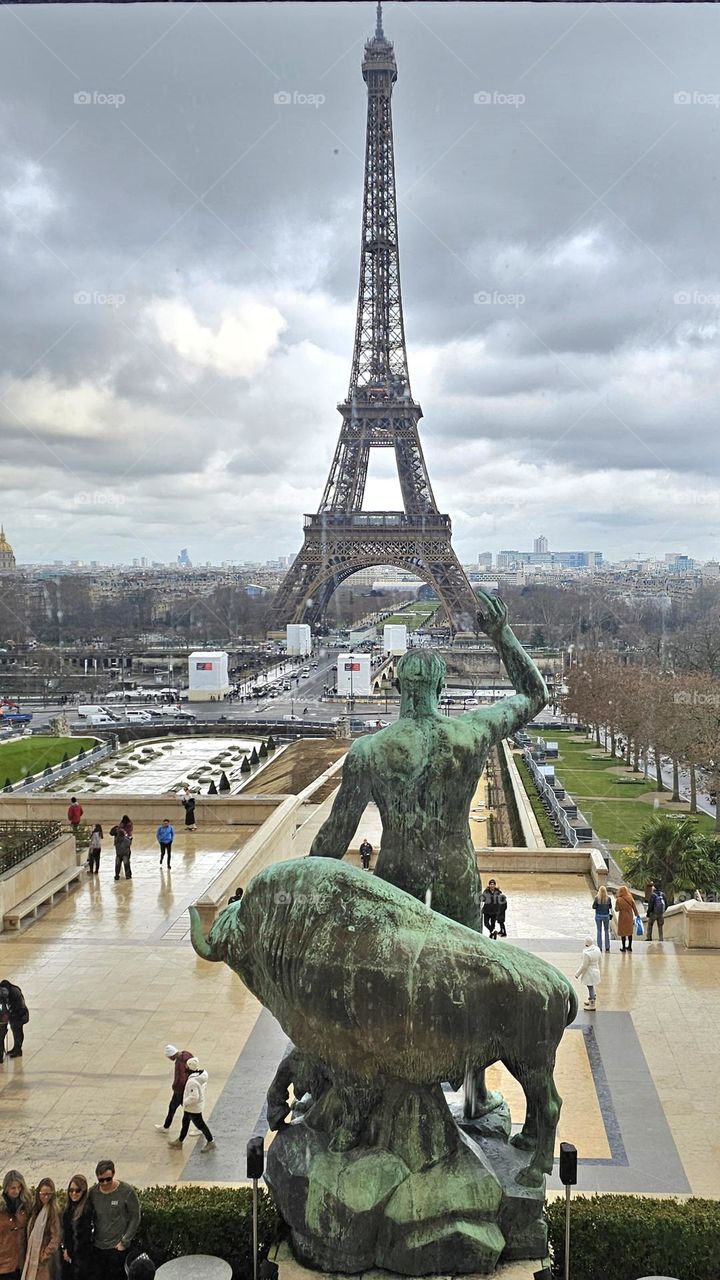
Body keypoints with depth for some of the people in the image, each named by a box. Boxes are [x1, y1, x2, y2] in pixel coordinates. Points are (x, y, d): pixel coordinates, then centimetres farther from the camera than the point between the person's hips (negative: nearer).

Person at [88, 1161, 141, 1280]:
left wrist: (124, 1242, -9)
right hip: (97, 1248, 3)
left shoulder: (127, 1191, -13)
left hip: (118, 1248, -3)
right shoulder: (93, 1192, -2)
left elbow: (135, 1218, -7)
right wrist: (89, 1239, 2)